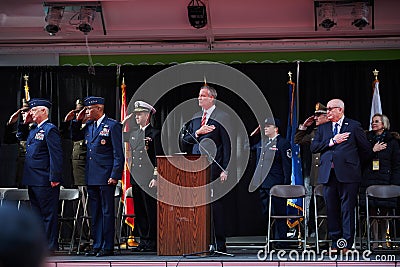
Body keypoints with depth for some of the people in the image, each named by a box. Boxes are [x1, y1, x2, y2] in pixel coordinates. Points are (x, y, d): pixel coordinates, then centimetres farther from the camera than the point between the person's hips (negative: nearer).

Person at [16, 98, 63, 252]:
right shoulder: (33, 130, 15)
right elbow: (20, 136, 33)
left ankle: (51, 246, -2)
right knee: (37, 213, 14)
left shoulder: (50, 130, -12)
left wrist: (54, 178, -20)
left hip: (45, 181, -10)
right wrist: (25, 123, 15)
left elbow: (56, 155, -17)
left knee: (48, 214, -4)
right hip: (33, 180, 10)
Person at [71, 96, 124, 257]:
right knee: (95, 213, 11)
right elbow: (74, 137, 27)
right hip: (91, 177, 7)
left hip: (106, 177, -7)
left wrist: (115, 176, -15)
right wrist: (78, 120, 12)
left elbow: (118, 154, -10)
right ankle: (97, 245, 17)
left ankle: (107, 247, 1)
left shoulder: (113, 126, -7)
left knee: (107, 212, -2)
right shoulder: (89, 126, 13)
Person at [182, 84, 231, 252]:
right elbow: (185, 139, 16)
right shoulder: (195, 117, 17)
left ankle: (220, 244, 1)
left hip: (214, 167, -6)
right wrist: (197, 133, -5)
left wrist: (225, 169, -12)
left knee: (215, 204, -4)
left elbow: (227, 144, -6)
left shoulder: (221, 117, -2)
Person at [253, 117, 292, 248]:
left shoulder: (283, 143, -6)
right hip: (263, 185, 8)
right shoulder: (263, 142, 17)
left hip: (276, 185, -8)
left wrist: (286, 185, -13)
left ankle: (280, 241, 1)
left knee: (278, 214, -4)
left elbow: (287, 166, -9)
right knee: (266, 213, 11)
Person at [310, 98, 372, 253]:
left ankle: (347, 244, -2)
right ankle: (335, 243, 10)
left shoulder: (354, 126, 5)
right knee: (332, 210, 4)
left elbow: (366, 149, 9)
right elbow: (314, 147, 4)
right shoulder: (322, 128, 16)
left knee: (348, 209, -4)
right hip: (328, 175, 4)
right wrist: (332, 141, -6)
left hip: (347, 175, -4)